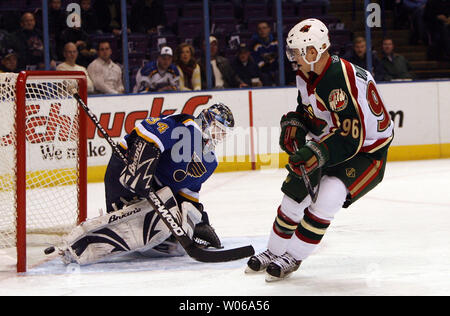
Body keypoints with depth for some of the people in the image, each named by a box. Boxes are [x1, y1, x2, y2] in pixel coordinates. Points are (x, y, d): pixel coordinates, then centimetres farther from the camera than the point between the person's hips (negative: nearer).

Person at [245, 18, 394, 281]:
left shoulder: (343, 81, -32)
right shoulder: (307, 76, -3)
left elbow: (351, 139, -34)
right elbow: (307, 110, 15)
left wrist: (317, 153, -37)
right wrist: (294, 125, -5)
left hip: (367, 152, -9)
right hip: (331, 144, 9)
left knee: (327, 196, -25)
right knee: (296, 192, 5)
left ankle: (292, 258, -10)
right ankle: (274, 252, 24)